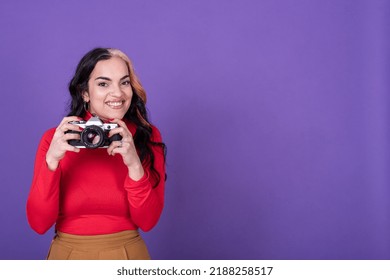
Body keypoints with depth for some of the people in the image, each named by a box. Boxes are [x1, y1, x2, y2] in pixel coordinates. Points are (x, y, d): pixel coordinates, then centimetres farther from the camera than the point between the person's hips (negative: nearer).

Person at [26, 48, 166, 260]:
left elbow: (148, 221, -12)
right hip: (68, 254, 0)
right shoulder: (55, 139, -8)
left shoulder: (148, 136, -7)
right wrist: (51, 161, -25)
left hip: (128, 254, 0)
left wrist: (134, 165, -26)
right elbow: (39, 223, -13)